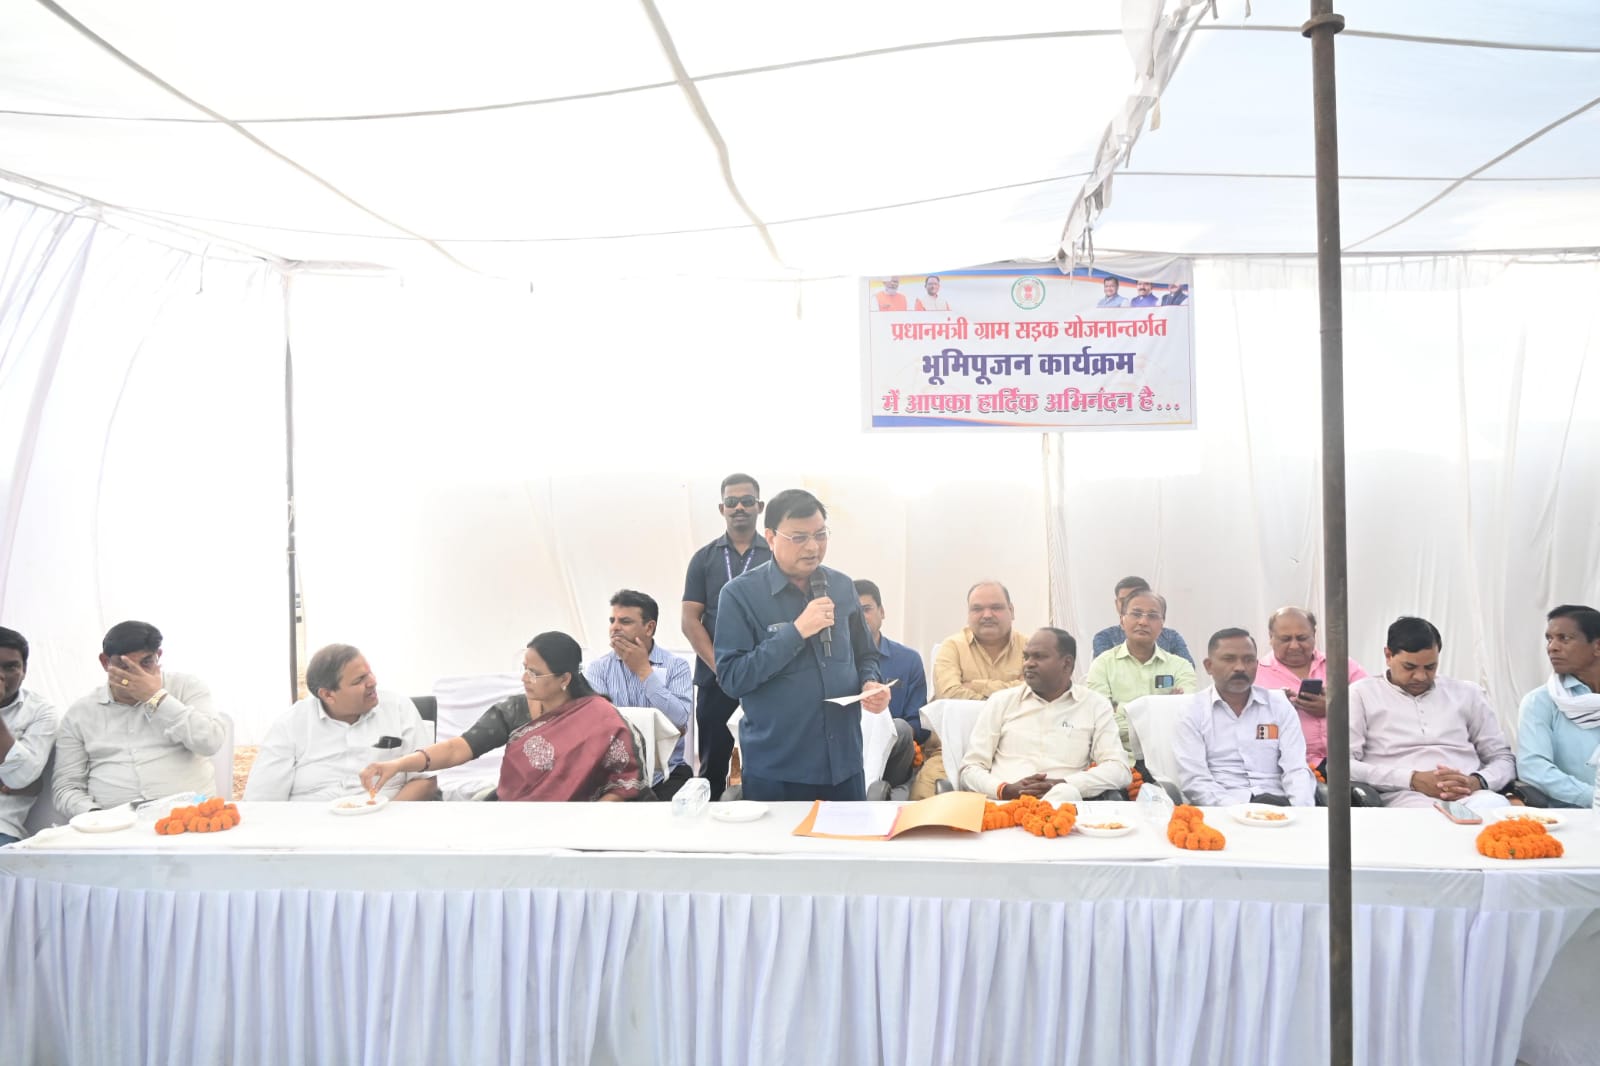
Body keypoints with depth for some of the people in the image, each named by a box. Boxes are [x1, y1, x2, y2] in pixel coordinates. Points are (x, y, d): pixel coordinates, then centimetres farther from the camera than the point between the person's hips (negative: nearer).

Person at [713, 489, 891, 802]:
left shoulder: (842, 587, 5)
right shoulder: (740, 594, -9)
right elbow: (732, 678, -16)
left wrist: (871, 684, -7)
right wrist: (797, 632, -21)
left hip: (844, 762, 4)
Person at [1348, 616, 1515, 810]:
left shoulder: (1466, 693, 21)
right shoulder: (1362, 694, 9)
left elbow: (1503, 758, 19)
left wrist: (1477, 782, -6)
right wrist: (1412, 780, -14)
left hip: (1469, 794, 4)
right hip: (1403, 796, -4)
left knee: (1496, 807, -34)